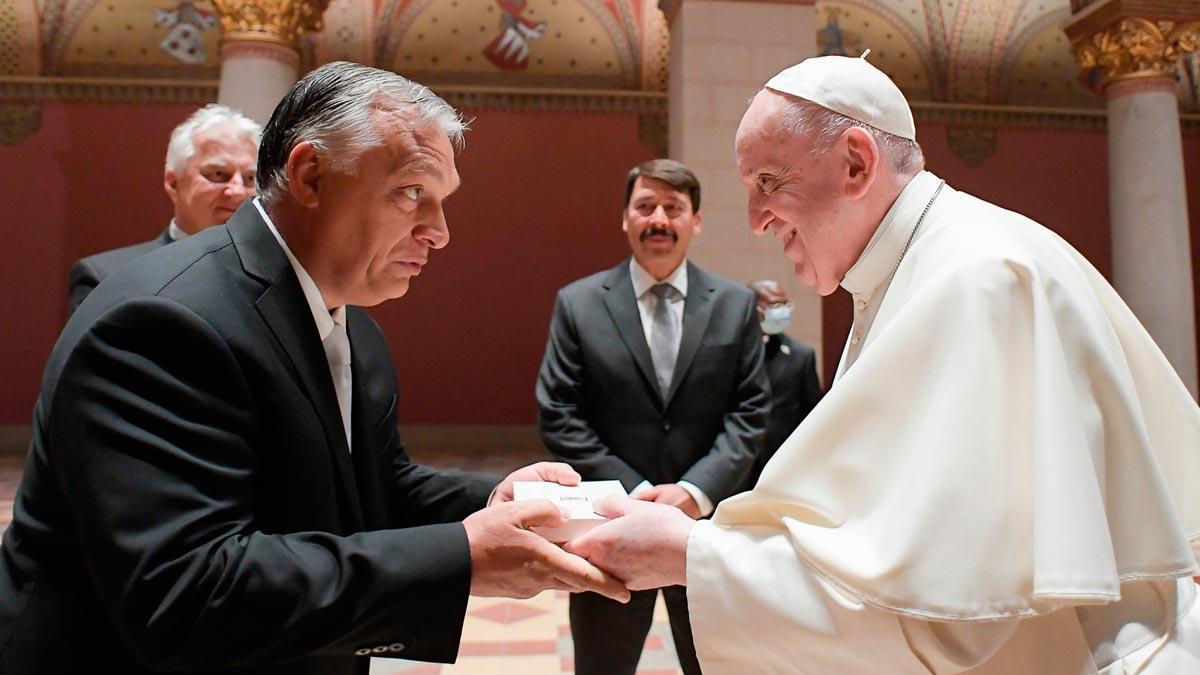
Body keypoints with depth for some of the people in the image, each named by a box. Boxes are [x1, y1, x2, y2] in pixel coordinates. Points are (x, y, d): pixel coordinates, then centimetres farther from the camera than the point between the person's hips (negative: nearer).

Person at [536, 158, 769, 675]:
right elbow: (557, 416, -6)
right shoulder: (577, 303, -2)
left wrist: (694, 490, -14)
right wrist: (634, 492, -13)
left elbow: (749, 413, -1)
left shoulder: (736, 305, 2)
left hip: (709, 523, 1)